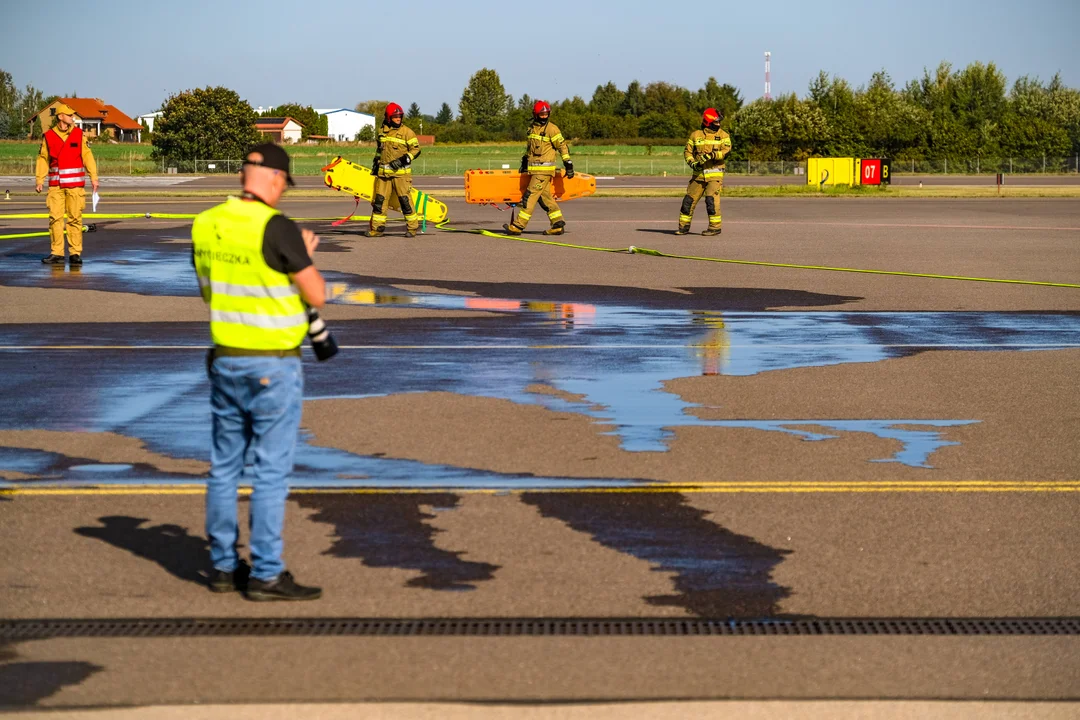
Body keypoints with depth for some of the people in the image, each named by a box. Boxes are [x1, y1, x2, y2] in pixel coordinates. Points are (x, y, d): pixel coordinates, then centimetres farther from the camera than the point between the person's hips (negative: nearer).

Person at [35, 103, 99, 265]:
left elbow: (87, 155, 2)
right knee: (55, 217, 0)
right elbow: (43, 158, 5)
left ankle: (75, 253, 4)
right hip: (56, 184, 1)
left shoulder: (79, 134, 3)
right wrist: (39, 180, -2)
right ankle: (57, 253, 5)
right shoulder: (49, 136, 3)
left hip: (75, 183, -1)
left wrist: (93, 177, -5)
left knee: (75, 218, -1)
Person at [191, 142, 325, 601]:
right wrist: (305, 257, 6)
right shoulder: (277, 228, -18)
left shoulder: (206, 225, 3)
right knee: (272, 469, -1)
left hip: (226, 358, 7)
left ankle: (223, 567, 20)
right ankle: (265, 575, 1)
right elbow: (317, 295, -13)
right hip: (273, 366, -7)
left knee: (225, 465, 13)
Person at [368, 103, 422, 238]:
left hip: (400, 172, -5)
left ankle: (412, 227, 1)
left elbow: (416, 149, -5)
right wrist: (375, 163, 24)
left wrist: (403, 160, -16)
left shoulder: (407, 132, -4)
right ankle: (376, 229, 10)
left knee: (404, 199, -8)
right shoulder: (382, 131, 13)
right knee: (379, 199, 3)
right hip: (383, 172, 5)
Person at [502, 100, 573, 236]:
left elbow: (562, 146, -8)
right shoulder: (532, 128, 14)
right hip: (534, 169, 8)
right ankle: (558, 225, 13)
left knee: (530, 196, -8)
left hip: (544, 170, -8)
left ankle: (518, 226, -6)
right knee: (545, 197, 8)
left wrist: (568, 165, -11)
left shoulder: (551, 129, -8)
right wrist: (524, 164, 27)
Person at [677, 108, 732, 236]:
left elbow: (726, 151, -11)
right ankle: (684, 226, 15)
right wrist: (692, 163, -10)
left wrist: (711, 155, -25)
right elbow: (688, 151, 9)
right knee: (689, 200, 4)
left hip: (714, 174, -3)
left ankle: (715, 227, -8)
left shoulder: (723, 135, 4)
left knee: (711, 199, -16)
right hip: (699, 173, 3)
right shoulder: (696, 135, 9)